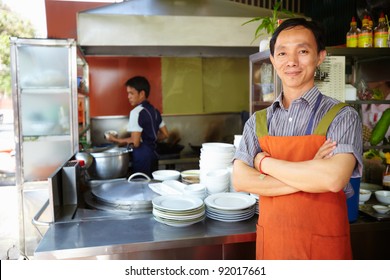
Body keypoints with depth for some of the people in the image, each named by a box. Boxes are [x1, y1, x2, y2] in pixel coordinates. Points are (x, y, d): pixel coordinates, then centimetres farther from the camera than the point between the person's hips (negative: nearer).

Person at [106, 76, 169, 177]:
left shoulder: (137, 112, -14)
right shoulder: (154, 111, 10)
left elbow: (135, 142, -18)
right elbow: (165, 134, 16)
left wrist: (116, 140, -5)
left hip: (142, 157, -8)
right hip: (153, 154, 8)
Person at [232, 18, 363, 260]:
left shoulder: (342, 116, -10)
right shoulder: (258, 121, 0)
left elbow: (334, 178, -25)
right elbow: (240, 180, -10)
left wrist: (265, 162, -14)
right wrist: (309, 176, -19)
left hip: (322, 246, -2)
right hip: (269, 241, 3)